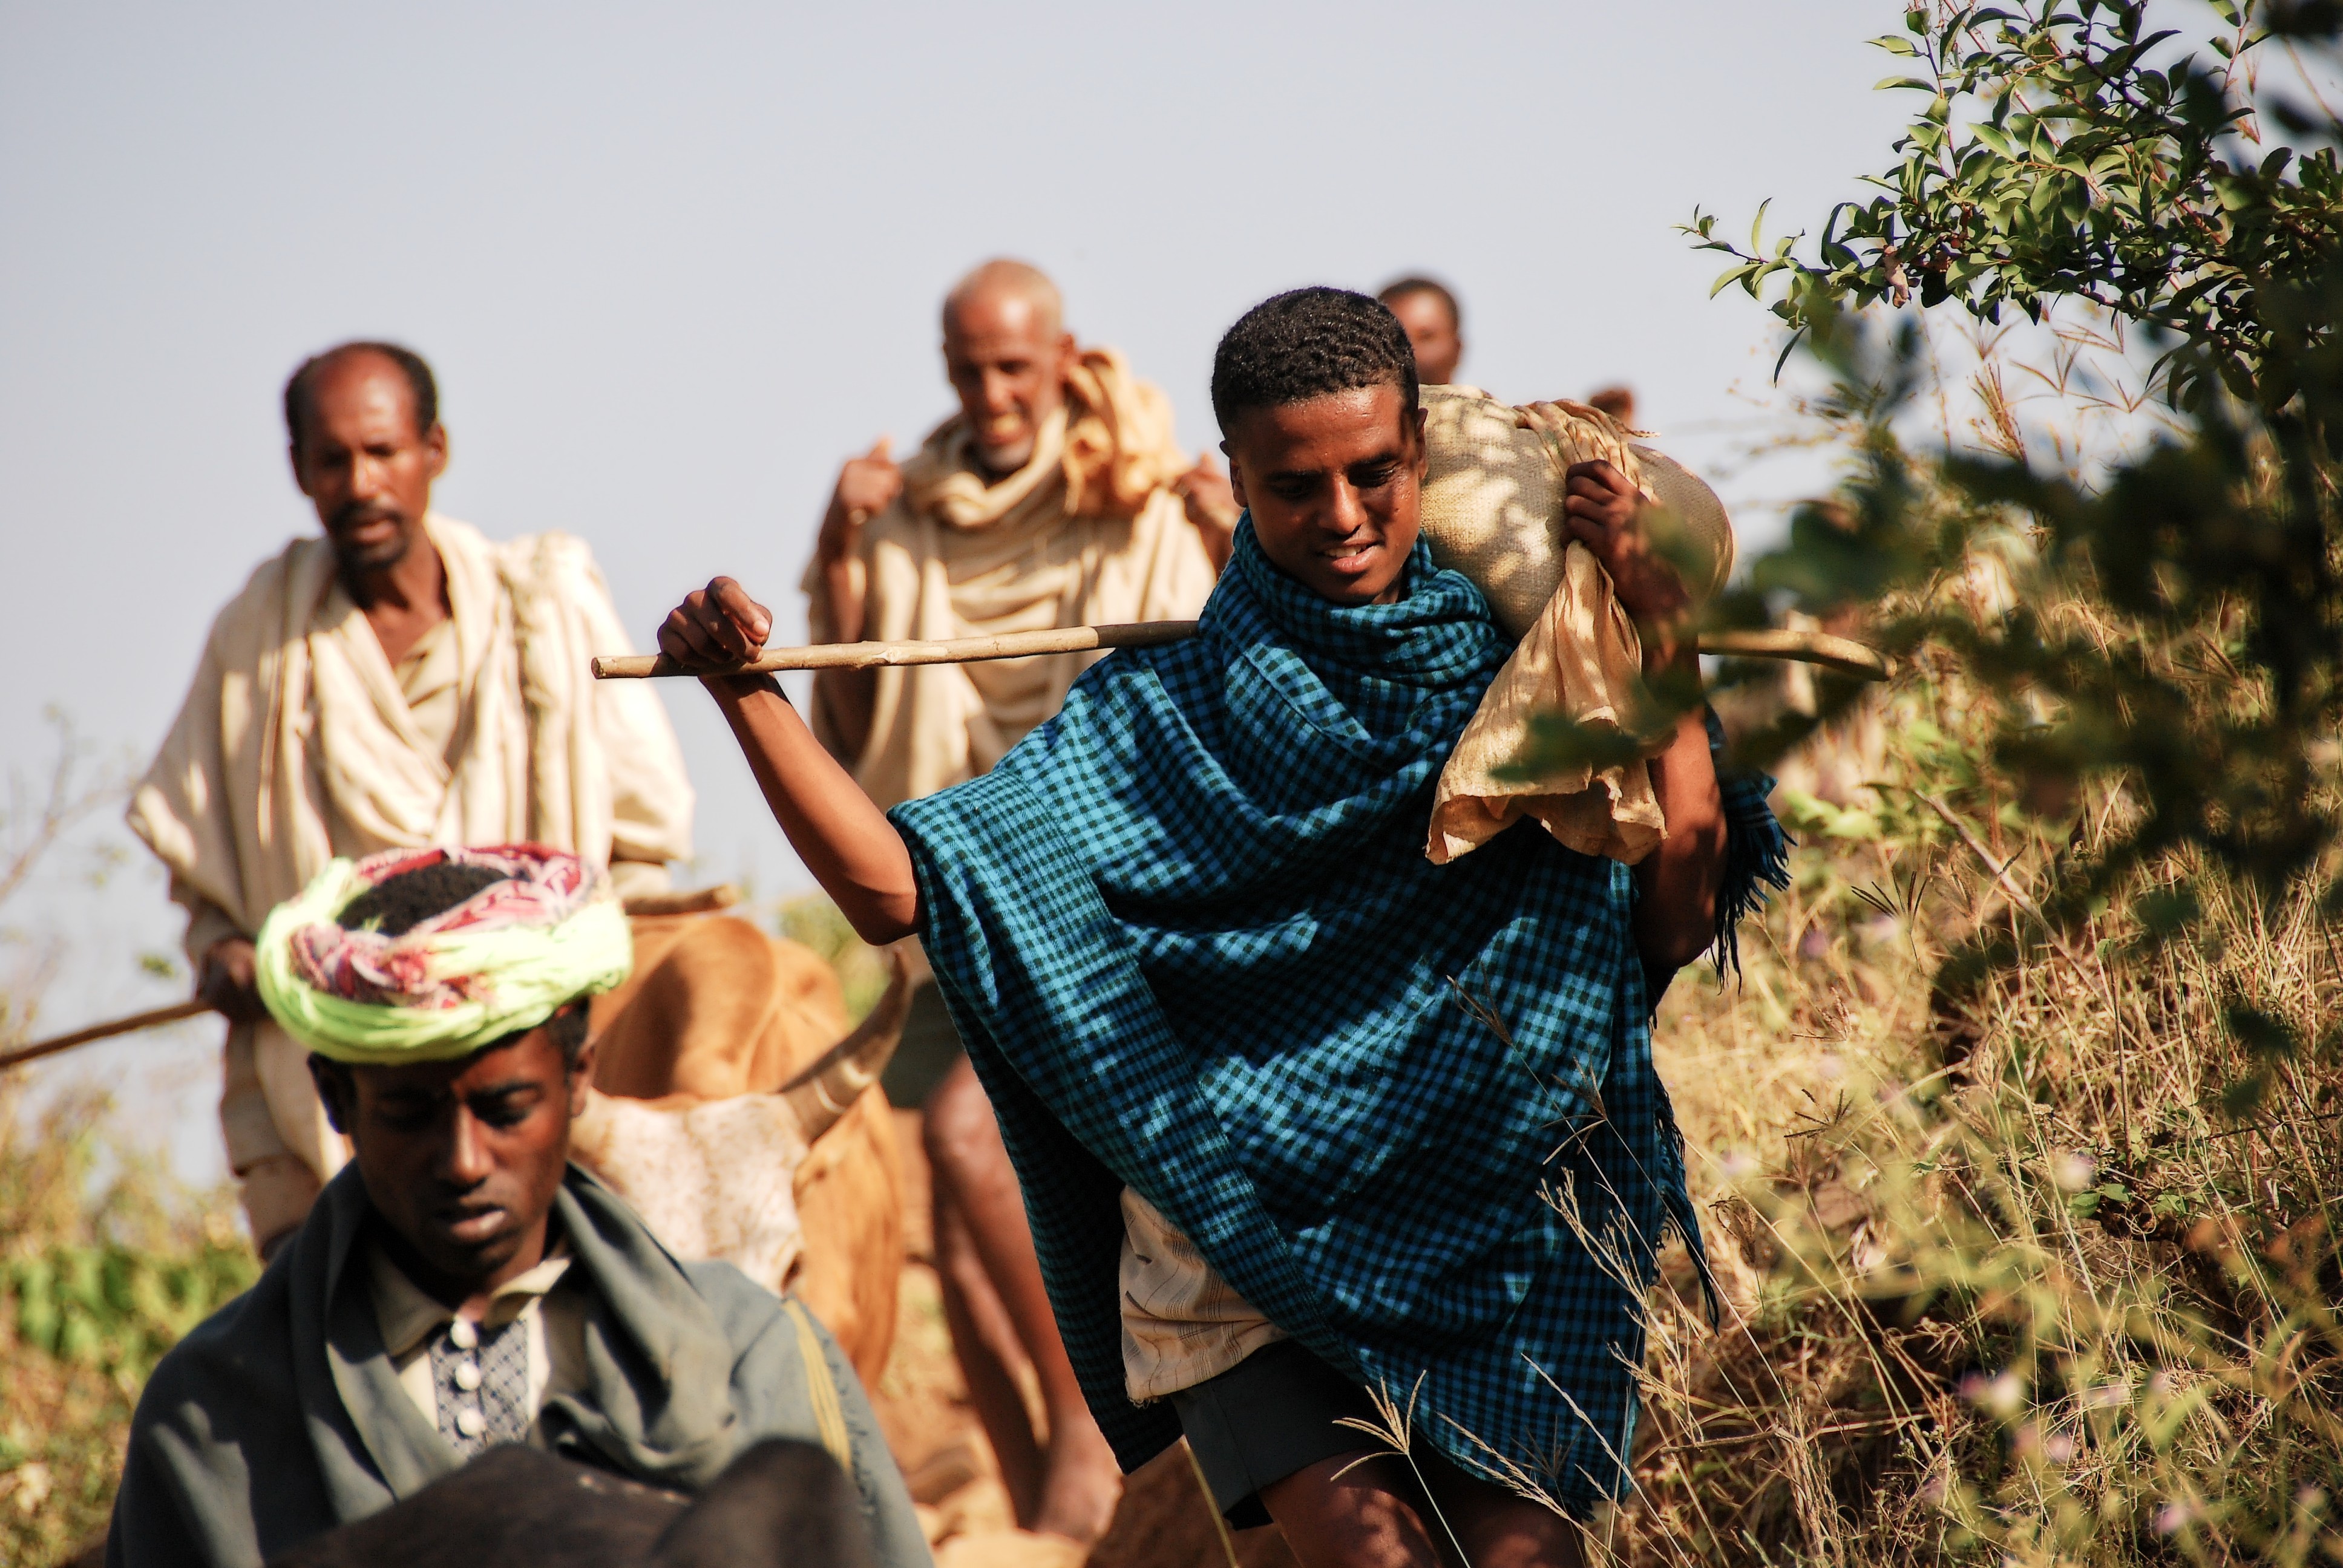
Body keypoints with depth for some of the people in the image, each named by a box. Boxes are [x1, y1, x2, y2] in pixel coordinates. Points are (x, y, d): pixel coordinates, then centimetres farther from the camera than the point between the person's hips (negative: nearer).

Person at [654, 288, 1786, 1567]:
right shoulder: (1165, 707, 1)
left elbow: (1679, 924, -8)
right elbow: (894, 888, -4)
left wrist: (1665, 649, -12)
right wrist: (748, 698, -13)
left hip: (1486, 1229, 1)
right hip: (1237, 1226, -1)